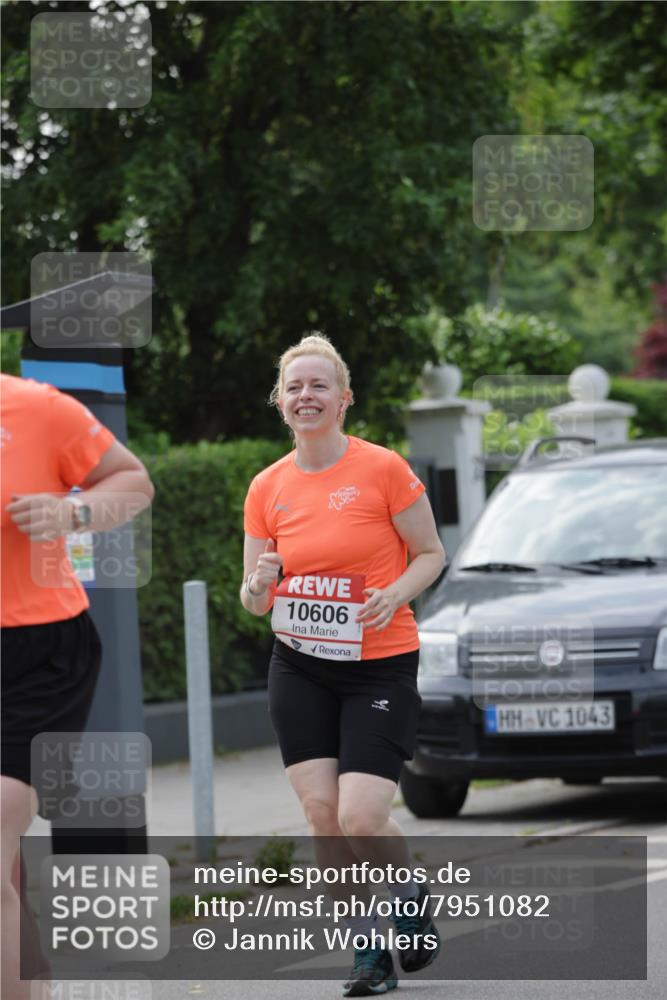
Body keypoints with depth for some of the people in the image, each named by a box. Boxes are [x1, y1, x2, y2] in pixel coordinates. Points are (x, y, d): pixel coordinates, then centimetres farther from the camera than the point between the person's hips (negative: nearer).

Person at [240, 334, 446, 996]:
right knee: (321, 813, -4)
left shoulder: (383, 469, -8)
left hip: (381, 665, -4)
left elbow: (431, 553, 0)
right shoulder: (266, 488, 3)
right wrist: (259, 588, -16)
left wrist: (395, 594, -19)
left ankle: (412, 901, 18)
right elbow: (253, 598, 8)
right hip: (299, 669, 4)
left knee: (360, 819, -14)